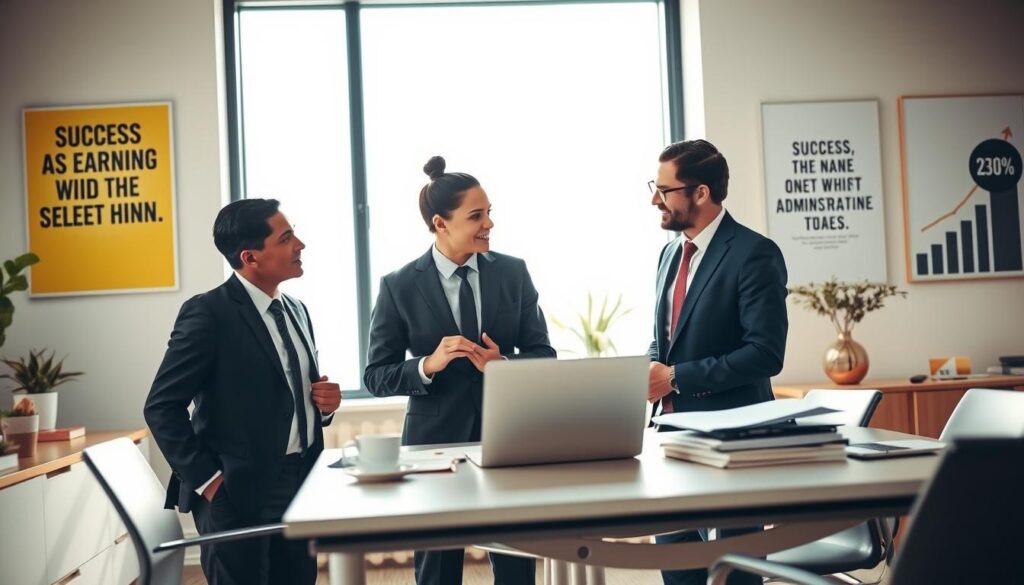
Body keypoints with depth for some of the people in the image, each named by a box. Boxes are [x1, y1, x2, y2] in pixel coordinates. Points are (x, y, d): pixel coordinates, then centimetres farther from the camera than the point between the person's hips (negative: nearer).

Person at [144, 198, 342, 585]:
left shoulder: (296, 310, 12)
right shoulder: (209, 313, -12)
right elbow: (162, 407, -14)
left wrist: (323, 402, 1)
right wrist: (206, 478, -15)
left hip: (300, 485, 7)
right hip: (238, 493, -7)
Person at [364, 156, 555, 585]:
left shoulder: (513, 272, 2)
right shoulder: (399, 286, -5)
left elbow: (543, 354, 4)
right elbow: (376, 376, -3)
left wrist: (504, 363, -17)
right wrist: (428, 364, -21)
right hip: (436, 441, -1)